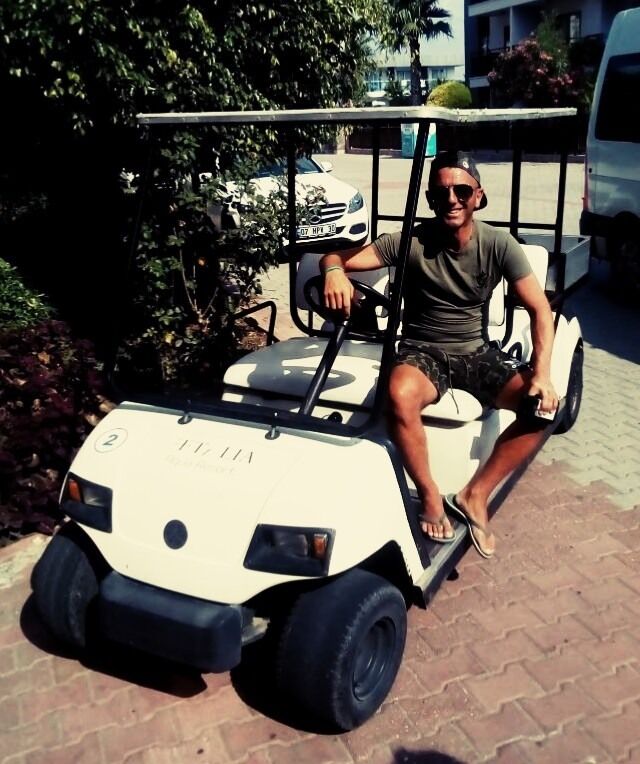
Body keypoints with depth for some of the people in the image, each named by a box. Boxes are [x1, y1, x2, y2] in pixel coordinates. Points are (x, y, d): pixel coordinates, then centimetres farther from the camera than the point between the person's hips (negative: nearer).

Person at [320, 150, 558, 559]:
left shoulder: (498, 244, -7)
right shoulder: (412, 241, -10)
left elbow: (540, 310, -7)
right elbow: (337, 257, -13)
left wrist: (541, 373, -22)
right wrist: (335, 271, -39)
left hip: (476, 352, 3)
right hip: (422, 352, -2)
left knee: (543, 404, -21)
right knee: (400, 396, -37)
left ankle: (476, 494, -6)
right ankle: (430, 495, -14)